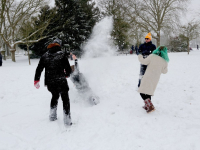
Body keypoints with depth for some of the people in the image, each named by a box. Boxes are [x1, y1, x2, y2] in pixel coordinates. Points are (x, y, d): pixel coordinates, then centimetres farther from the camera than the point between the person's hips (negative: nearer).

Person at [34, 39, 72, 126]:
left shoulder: (45, 56, 7)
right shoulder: (62, 54, -5)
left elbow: (39, 69, 9)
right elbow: (68, 69, -6)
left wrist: (36, 80, 18)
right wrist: (66, 74, 16)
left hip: (50, 83, 5)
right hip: (61, 82, -4)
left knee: (55, 96, 28)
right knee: (65, 99, 8)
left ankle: (52, 116, 32)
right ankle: (67, 119, 6)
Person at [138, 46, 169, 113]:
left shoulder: (152, 56, -7)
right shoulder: (164, 61, 5)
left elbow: (144, 62, -5)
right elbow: (164, 71, 15)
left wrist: (140, 57, 14)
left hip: (148, 77, -5)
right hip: (155, 79, 6)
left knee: (143, 92, -5)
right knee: (149, 91, 22)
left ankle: (150, 106, -17)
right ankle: (147, 105, 29)